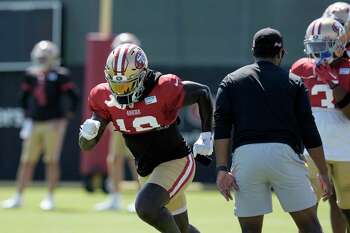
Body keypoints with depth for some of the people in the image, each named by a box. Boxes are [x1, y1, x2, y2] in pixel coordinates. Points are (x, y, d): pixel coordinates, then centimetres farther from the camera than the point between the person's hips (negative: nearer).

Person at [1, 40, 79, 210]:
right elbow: (24, 97, 20)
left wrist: (68, 115, -8)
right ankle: (18, 197, 12)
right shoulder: (31, 76, 7)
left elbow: (74, 96, -6)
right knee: (27, 161, 7)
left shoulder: (59, 76, -7)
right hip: (34, 123, 5)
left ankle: (50, 198, 5)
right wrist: (27, 115, 14)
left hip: (53, 123, -5)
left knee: (52, 161, -2)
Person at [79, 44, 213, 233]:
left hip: (175, 162, -7)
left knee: (145, 207, -27)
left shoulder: (164, 91, -25)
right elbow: (86, 145, -6)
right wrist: (88, 133, -30)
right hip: (146, 171, 7)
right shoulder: (106, 98, -10)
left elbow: (203, 93, -7)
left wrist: (206, 135, -7)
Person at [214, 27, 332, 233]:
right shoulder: (293, 82, 12)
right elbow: (309, 133, 7)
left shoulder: (232, 81, 15)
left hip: (246, 155, 1)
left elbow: (222, 129, 2)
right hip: (284, 153, -1)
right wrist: (323, 173, 14)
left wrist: (222, 169, -2)